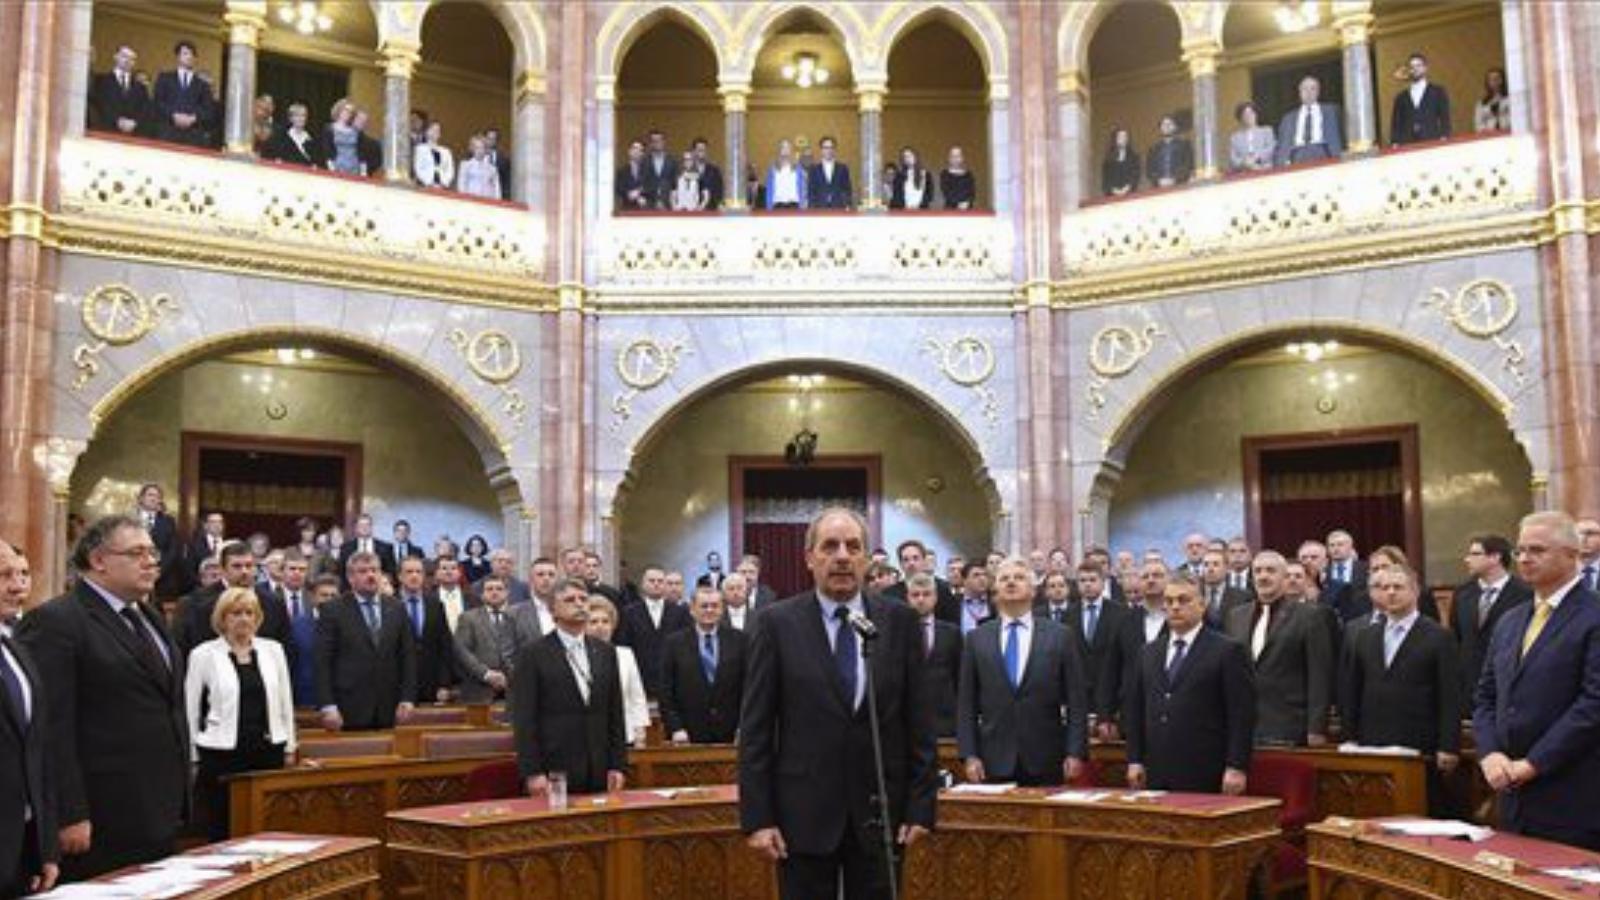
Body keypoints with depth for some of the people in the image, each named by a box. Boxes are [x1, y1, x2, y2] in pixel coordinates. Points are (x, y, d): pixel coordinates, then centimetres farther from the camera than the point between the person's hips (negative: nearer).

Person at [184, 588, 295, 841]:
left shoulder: (273, 650, 8)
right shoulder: (204, 655, -1)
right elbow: (190, 710, 2)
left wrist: (289, 748, 10)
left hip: (268, 751, 3)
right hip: (222, 754, -2)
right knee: (224, 829, 1)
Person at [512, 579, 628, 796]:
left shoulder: (605, 652, 11)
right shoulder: (533, 655, -2)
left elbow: (615, 714, 12)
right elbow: (524, 720, -6)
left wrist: (617, 766, 5)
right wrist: (532, 772, -12)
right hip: (553, 772, -4)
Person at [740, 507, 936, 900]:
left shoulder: (901, 621, 2)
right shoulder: (777, 623, -2)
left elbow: (919, 721, 4)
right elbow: (755, 728, -3)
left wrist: (921, 806, 0)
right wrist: (757, 817, -7)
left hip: (881, 813, 2)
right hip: (804, 814, -1)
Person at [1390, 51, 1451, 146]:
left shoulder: (1438, 92, 12)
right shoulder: (1401, 97, 17)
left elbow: (1445, 119, 6)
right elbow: (1396, 124, 12)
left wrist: (1444, 138, -9)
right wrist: (1395, 144, -3)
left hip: (1433, 144, -1)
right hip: (1407, 147, 1)